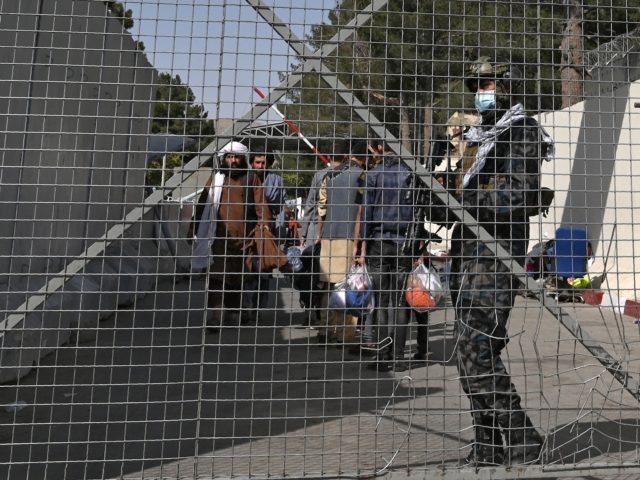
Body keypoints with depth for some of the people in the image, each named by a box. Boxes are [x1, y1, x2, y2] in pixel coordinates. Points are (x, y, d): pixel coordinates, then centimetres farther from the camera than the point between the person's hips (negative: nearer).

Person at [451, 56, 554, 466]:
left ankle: (521, 441, -2)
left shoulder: (521, 132, -4)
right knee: (476, 351, 9)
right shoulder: (484, 134, 22)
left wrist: (462, 199, -20)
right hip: (471, 251, 9)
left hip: (496, 253, -9)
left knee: (476, 351, -14)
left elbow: (519, 197, -16)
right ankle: (489, 451, 17)